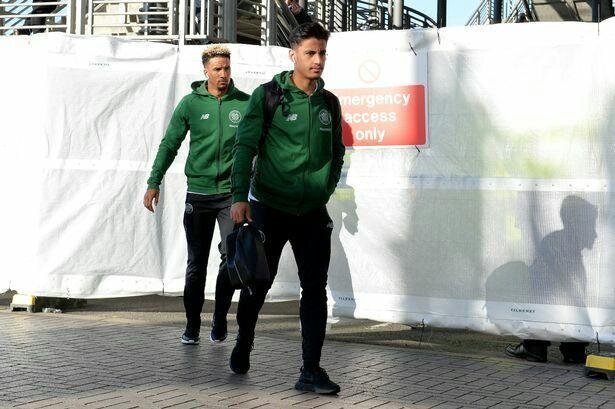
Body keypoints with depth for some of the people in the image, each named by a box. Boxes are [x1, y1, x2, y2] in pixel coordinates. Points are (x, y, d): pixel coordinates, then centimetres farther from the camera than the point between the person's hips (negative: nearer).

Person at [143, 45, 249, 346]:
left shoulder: (245, 103, 2)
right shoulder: (191, 103, 3)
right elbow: (169, 144, 6)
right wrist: (154, 183, 2)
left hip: (231, 192, 0)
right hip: (198, 193, 1)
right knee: (196, 262, 5)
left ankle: (220, 318, 7)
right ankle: (192, 324, 15)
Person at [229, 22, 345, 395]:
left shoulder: (329, 103, 7)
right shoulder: (268, 95, -5)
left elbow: (337, 154, 18)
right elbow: (246, 146, -9)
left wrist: (324, 192, 10)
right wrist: (240, 197, -16)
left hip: (313, 212, 3)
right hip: (269, 207, -3)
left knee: (316, 289, -3)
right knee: (258, 283, 9)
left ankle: (311, 371, 0)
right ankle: (243, 345, 33)